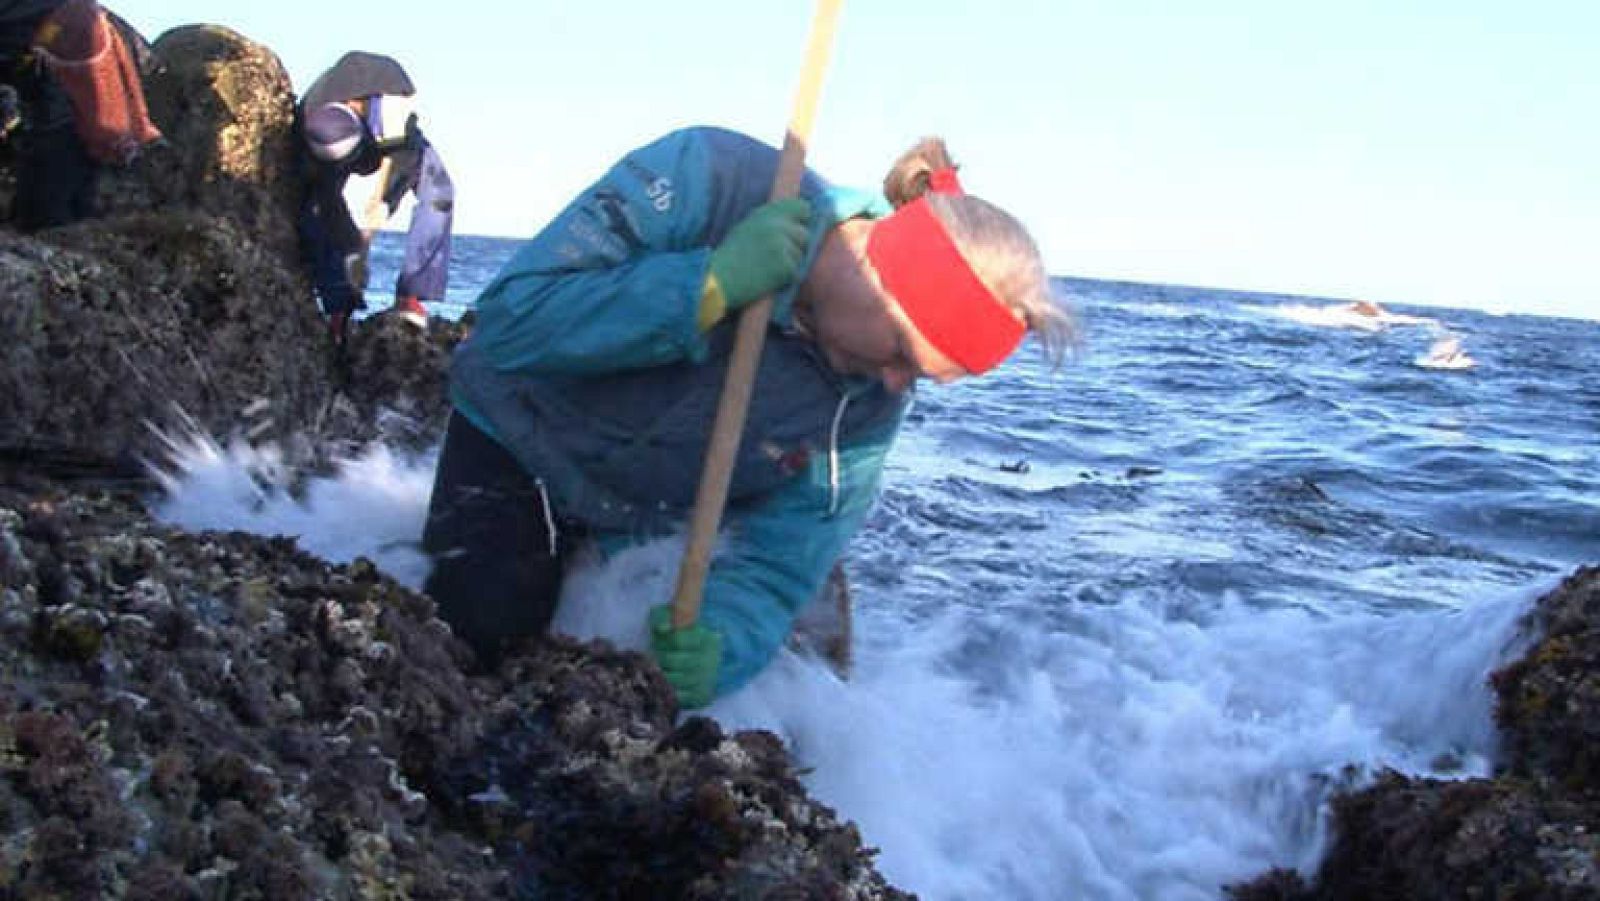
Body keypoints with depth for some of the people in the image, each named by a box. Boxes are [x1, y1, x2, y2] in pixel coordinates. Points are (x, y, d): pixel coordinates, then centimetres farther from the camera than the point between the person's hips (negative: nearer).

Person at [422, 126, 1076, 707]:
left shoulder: (874, 402, -17)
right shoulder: (710, 182, -30)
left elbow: (777, 564, -16)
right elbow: (512, 317, -34)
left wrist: (723, 643, -39)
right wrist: (714, 284, -43)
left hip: (657, 528, 4)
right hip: (514, 437, -4)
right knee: (480, 632, -24)